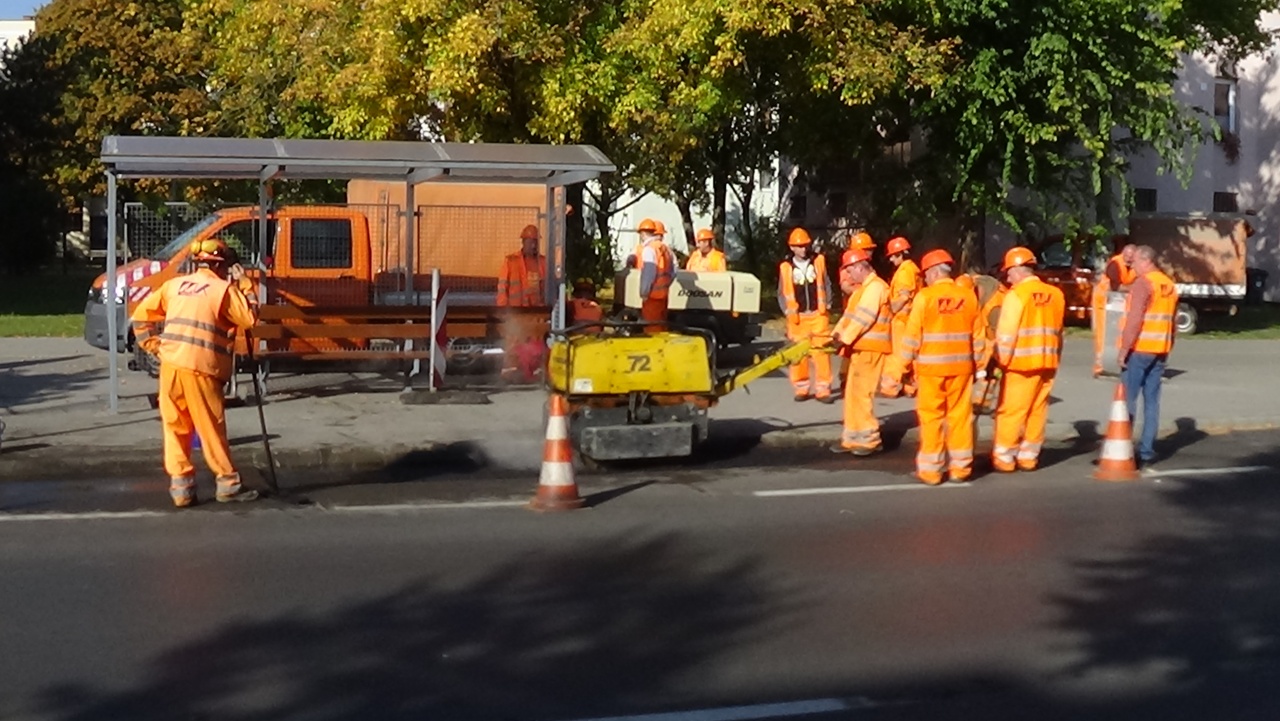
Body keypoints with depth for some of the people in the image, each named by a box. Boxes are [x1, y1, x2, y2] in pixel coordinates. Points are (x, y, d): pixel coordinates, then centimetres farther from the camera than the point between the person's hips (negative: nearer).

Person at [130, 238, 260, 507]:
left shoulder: (175, 285, 17)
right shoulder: (224, 289, 1)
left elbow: (141, 315, 18)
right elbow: (250, 319, -1)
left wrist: (154, 346, 18)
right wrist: (244, 285, 8)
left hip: (170, 364, 5)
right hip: (201, 368, -5)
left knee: (176, 427, 11)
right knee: (212, 428, 3)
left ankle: (180, 485, 11)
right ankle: (228, 484, 11)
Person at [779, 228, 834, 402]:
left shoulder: (819, 261, 4)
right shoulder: (786, 267, 2)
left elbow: (826, 285, 10)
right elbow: (781, 293, 7)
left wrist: (827, 305, 3)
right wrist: (787, 311, -2)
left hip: (818, 315, 0)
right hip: (797, 317, 0)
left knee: (821, 352, -3)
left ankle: (822, 389, 0)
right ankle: (802, 388, 13)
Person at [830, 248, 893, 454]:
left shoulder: (875, 287, -13)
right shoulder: (863, 288, 21)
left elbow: (863, 318, -20)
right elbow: (849, 315, 17)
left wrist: (844, 339, -20)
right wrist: (836, 335, 3)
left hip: (870, 349, -10)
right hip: (860, 348, 10)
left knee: (861, 394, -9)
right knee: (853, 394, 11)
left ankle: (870, 439, -4)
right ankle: (853, 438, 16)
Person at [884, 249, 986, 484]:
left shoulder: (924, 297, -10)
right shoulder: (969, 296, 1)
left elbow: (912, 338, -9)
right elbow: (978, 336, 5)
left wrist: (898, 370, -4)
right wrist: (977, 363, 16)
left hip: (931, 367, -3)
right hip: (961, 366, 3)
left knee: (931, 417, 4)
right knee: (960, 416, 10)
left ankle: (930, 470, 7)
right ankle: (961, 468, 15)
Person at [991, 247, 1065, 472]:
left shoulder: (1016, 295, -12)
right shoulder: (1055, 294, 6)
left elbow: (1006, 333, -13)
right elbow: (1057, 331, 10)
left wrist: (1002, 361, -5)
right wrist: (1055, 357, 17)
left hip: (1021, 363, -6)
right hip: (1047, 362, 6)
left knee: (1011, 411, 1)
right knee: (1037, 411, 12)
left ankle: (1004, 458, 4)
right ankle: (1028, 456, 18)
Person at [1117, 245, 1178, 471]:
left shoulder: (1143, 283, -11)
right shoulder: (1169, 285, 15)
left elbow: (1134, 320, -17)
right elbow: (1171, 321, 18)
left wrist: (1124, 350, -15)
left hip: (1139, 349, -8)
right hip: (1160, 351, 8)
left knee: (1127, 399, -4)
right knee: (1151, 401, 6)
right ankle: (1146, 454, 6)